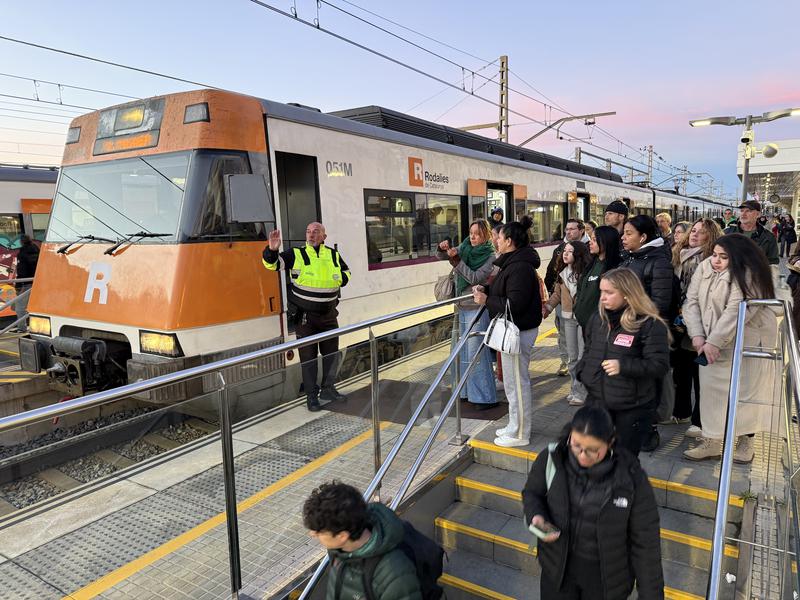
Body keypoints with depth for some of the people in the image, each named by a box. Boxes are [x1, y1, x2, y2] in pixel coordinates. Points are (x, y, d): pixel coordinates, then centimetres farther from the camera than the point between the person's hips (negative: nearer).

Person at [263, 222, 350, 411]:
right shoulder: (295, 255, -6)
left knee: (332, 353, 14)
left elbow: (346, 272, 21)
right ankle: (311, 395, 16)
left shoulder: (334, 255, 5)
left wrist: (340, 280, -1)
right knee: (308, 356, 3)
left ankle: (328, 389, 32)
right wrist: (272, 250, -36)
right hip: (304, 316, -4)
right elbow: (271, 263, -14)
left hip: (329, 315, 4)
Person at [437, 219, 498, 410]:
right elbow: (440, 257, 11)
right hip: (462, 307, 7)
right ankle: (469, 392, 26)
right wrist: (443, 249, -11)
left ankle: (486, 397, 5)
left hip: (477, 308, -7)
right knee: (465, 352, 13)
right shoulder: (464, 248, 8)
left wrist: (456, 259, -22)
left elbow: (474, 278, -18)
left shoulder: (490, 256, -8)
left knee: (477, 352, -5)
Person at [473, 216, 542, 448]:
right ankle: (515, 426, 34)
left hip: (518, 331, -11)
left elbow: (514, 304, -28)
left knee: (517, 382, 1)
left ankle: (520, 434, 14)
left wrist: (486, 300, -18)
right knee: (514, 380, 20)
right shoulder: (513, 262, 12)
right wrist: (485, 289, 5)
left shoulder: (520, 267, -22)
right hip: (514, 330, 11)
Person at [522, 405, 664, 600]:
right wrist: (536, 516, -20)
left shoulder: (631, 478, -23)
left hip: (607, 577, -1)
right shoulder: (552, 459, -18)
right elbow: (532, 492, 1)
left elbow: (645, 541, -13)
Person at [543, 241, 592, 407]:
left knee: (583, 356, -2)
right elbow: (557, 292, 13)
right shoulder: (563, 272, 7)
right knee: (572, 356, 14)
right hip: (568, 318, 6)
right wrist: (548, 306, 2)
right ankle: (575, 389, 25)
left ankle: (581, 392, 7)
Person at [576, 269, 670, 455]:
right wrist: (582, 371, 3)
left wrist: (623, 366, -25)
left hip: (632, 407, -5)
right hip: (597, 400, 5)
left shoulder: (650, 324, -14)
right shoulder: (597, 318, 5)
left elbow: (660, 366, -17)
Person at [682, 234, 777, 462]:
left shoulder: (749, 275, -17)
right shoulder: (705, 268, 0)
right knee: (711, 389, 6)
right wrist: (697, 335, -14)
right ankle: (712, 441, 16)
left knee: (745, 391, 6)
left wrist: (714, 342, -28)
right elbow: (692, 302, -3)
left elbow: (736, 311, -26)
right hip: (711, 342, 5)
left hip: (747, 341, -5)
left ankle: (745, 441, 24)